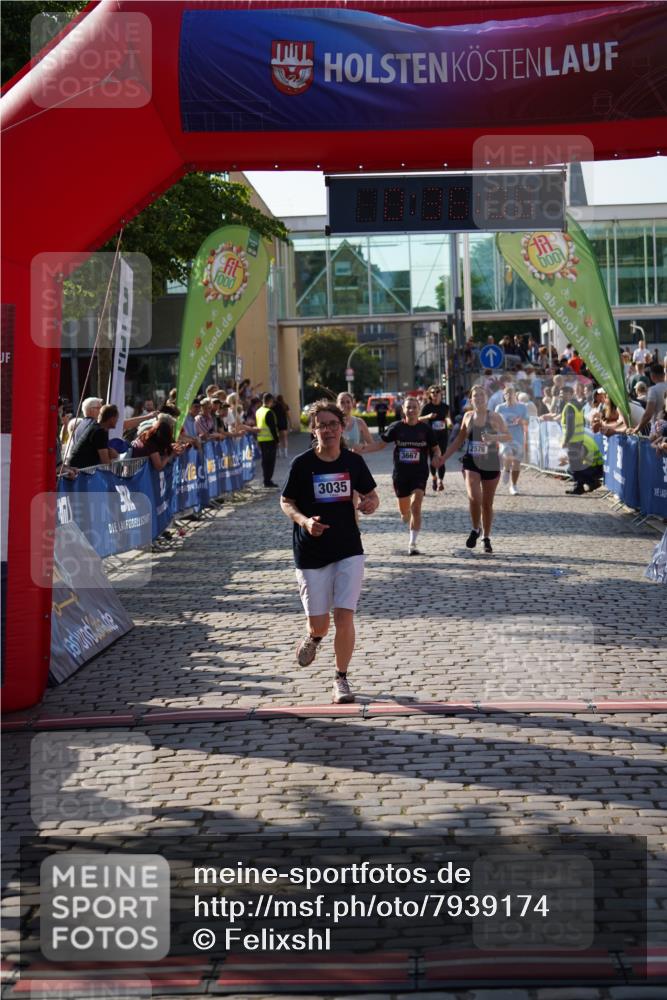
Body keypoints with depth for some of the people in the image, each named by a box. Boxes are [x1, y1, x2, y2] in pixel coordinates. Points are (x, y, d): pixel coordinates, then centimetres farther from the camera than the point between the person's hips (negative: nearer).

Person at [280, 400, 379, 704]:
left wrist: (370, 504, -12)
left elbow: (371, 495, 12)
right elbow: (286, 502, 0)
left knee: (344, 617, -7)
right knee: (319, 620, 5)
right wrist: (304, 521, -20)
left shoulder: (353, 461, -1)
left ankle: (341, 679, 9)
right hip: (311, 552, -1)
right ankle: (314, 638, 43)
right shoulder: (302, 463, -8)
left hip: (349, 550, 1)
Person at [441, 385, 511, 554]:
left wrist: (494, 437, -32)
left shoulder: (494, 417, -5)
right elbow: (459, 440, 16)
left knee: (487, 503, 7)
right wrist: (443, 457, 13)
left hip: (491, 464, -1)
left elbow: (508, 436, -12)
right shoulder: (467, 416, 5)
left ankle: (486, 538, 23)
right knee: (474, 497, -20)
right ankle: (475, 529, 4)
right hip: (471, 463, 1)